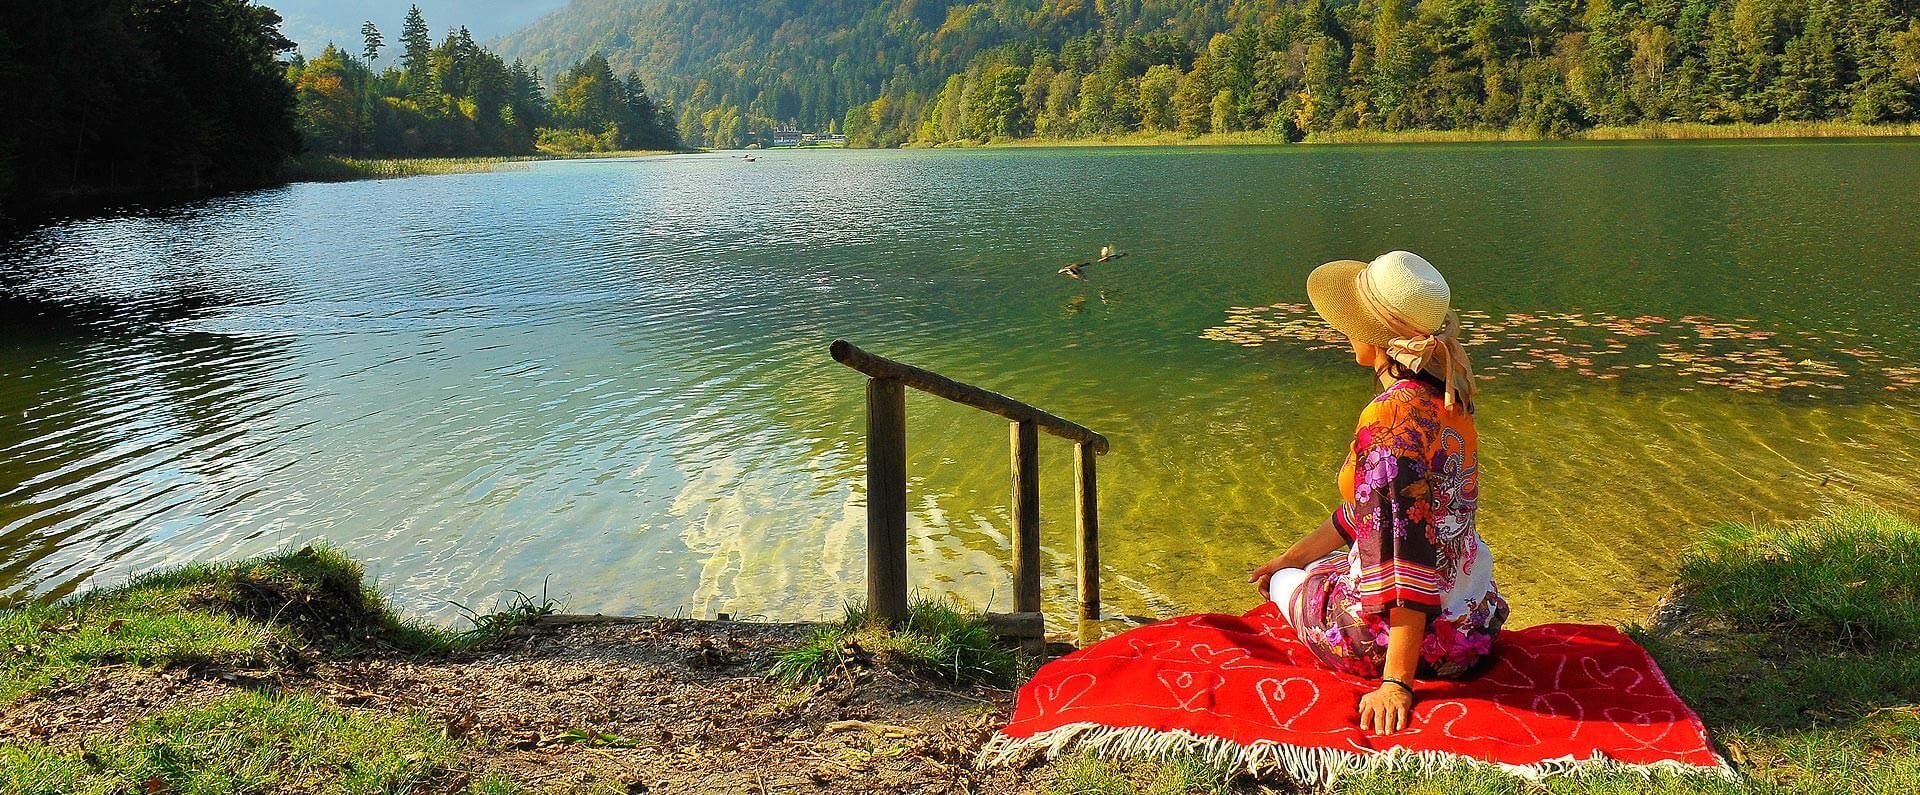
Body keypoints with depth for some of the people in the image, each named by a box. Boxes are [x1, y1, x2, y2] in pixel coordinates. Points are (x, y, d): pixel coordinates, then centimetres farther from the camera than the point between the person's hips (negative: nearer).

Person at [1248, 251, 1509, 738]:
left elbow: (1409, 555, -30)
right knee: (1316, 568, 32)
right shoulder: (1443, 398, 1)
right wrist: (1295, 554, 23)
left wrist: (1396, 682, -28)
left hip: (1412, 635, -8)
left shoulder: (1393, 417, -27)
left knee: (1289, 583, 22)